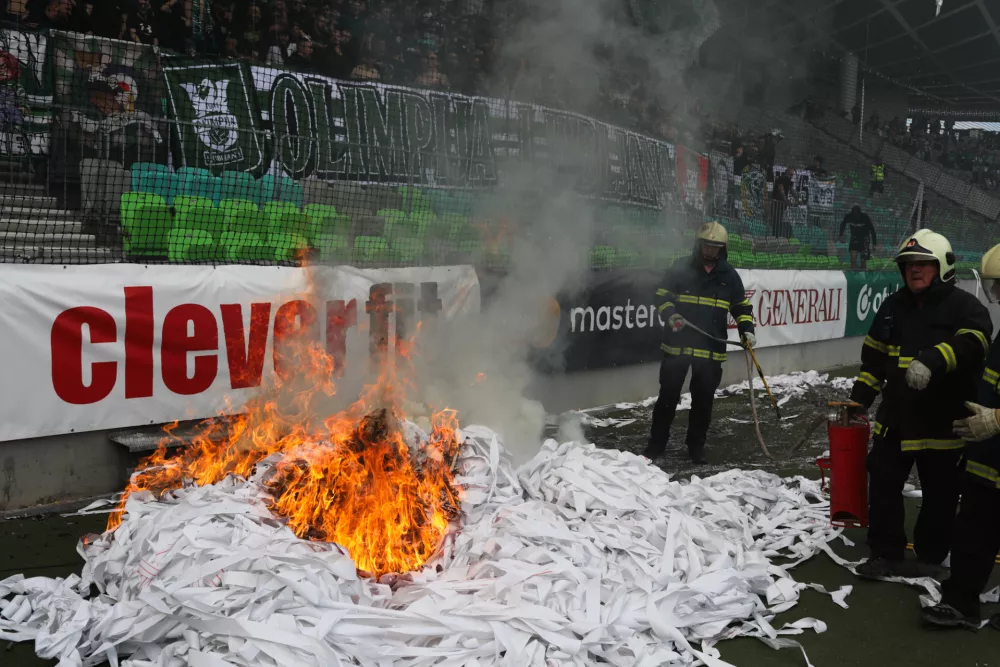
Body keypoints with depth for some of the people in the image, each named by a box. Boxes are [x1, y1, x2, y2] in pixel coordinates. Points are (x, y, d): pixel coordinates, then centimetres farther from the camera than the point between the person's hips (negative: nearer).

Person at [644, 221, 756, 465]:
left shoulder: (729, 274, 6)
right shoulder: (681, 267, -1)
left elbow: (741, 306, 14)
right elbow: (662, 295, 2)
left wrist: (746, 329, -1)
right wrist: (670, 315, -17)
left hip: (711, 349, 2)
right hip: (678, 344, -2)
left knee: (703, 399, 8)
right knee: (668, 395, 5)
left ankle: (696, 445, 23)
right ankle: (657, 443, 16)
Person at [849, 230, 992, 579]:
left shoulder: (964, 306, -7)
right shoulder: (893, 306, 10)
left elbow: (971, 343, -28)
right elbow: (873, 357, 15)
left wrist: (931, 361, -43)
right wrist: (858, 400, 11)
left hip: (944, 421, -5)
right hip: (896, 417, 5)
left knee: (939, 495, 9)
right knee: (882, 483, 8)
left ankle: (929, 557, 26)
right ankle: (886, 553, 20)